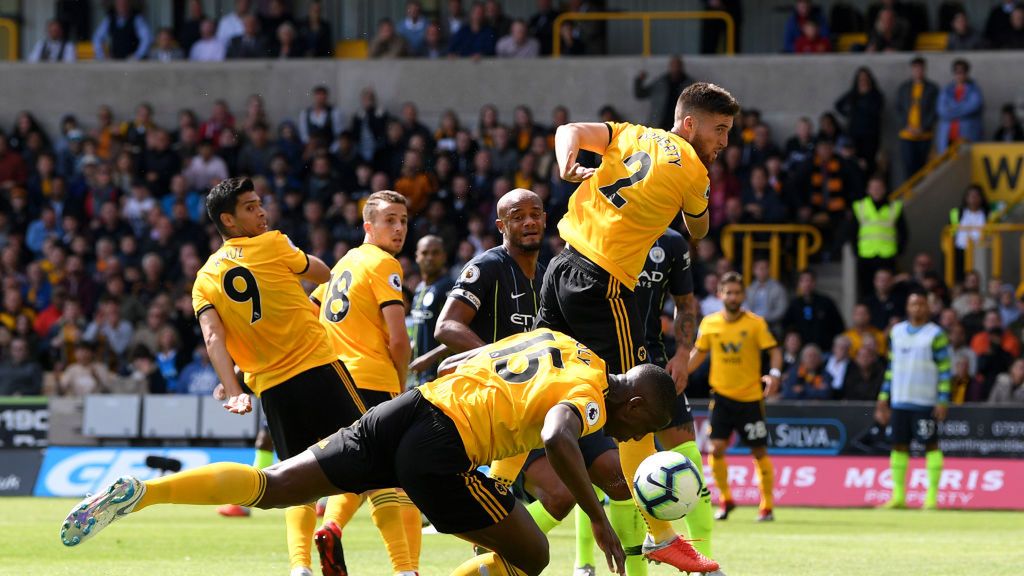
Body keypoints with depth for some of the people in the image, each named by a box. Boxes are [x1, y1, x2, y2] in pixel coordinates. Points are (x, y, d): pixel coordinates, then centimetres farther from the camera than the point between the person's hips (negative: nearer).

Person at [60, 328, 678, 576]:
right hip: (441, 452, -8)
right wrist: (598, 517, -21)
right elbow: (557, 438, -24)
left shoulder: (554, 340, 22)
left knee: (270, 487, 8)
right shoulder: (590, 396, -3)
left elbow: (460, 361, 29)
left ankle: (141, 492, -7)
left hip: (405, 407, 8)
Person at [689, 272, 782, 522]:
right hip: (722, 395, 2)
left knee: (759, 451, 0)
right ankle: (725, 499, 10)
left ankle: (767, 507, 11)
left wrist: (774, 374, -25)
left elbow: (774, 351, -6)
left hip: (751, 398, -2)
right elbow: (699, 353, 14)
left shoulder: (756, 323, -6)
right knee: (716, 447, -9)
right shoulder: (709, 323, 2)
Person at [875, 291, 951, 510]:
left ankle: (932, 496, -3)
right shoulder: (897, 332, 13)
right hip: (899, 401, 5)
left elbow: (944, 369, -5)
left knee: (931, 445, -4)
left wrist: (943, 401, -12)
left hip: (925, 401, -5)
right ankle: (898, 496, 9)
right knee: (899, 445, 4)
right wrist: (884, 397, 14)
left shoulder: (935, 334, -3)